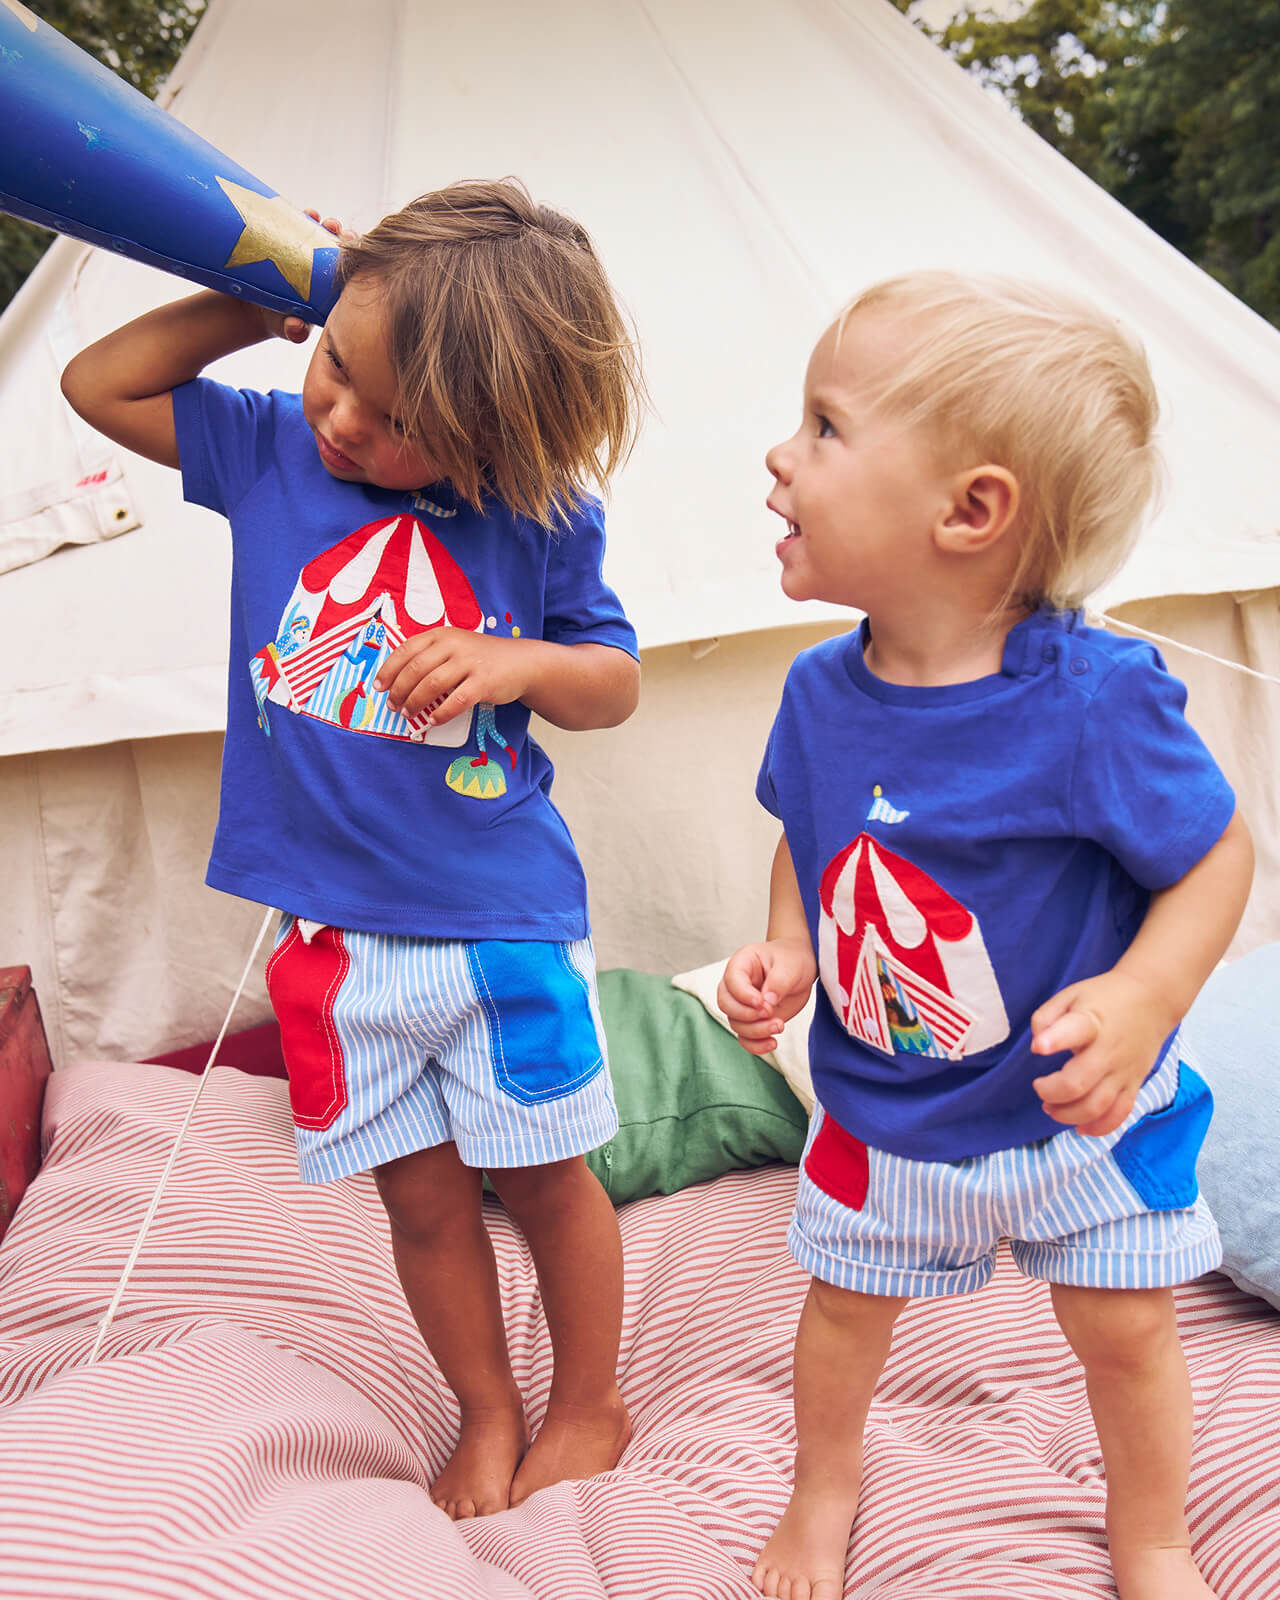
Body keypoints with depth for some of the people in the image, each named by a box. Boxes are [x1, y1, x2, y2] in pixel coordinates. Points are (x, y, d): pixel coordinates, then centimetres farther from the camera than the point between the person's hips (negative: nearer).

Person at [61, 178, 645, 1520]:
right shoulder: (269, 449, -2)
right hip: (338, 936, 2)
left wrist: (516, 662, -21)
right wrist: (257, 300, -6)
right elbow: (99, 383, 5)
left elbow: (615, 681, 2)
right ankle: (488, 1412, 37)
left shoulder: (540, 523, -8)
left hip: (507, 925, -2)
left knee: (544, 1177, 14)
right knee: (423, 1196, 14)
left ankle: (588, 1405, 39)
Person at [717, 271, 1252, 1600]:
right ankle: (825, 1484, 52)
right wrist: (785, 953, -11)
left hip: (1077, 1111, -3)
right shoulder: (821, 690, -12)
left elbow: (1216, 857, -19)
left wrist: (1139, 997, -35)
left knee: (1122, 1330, 15)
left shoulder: (1092, 702, -30)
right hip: (881, 1116, 4)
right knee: (845, 1301, 21)